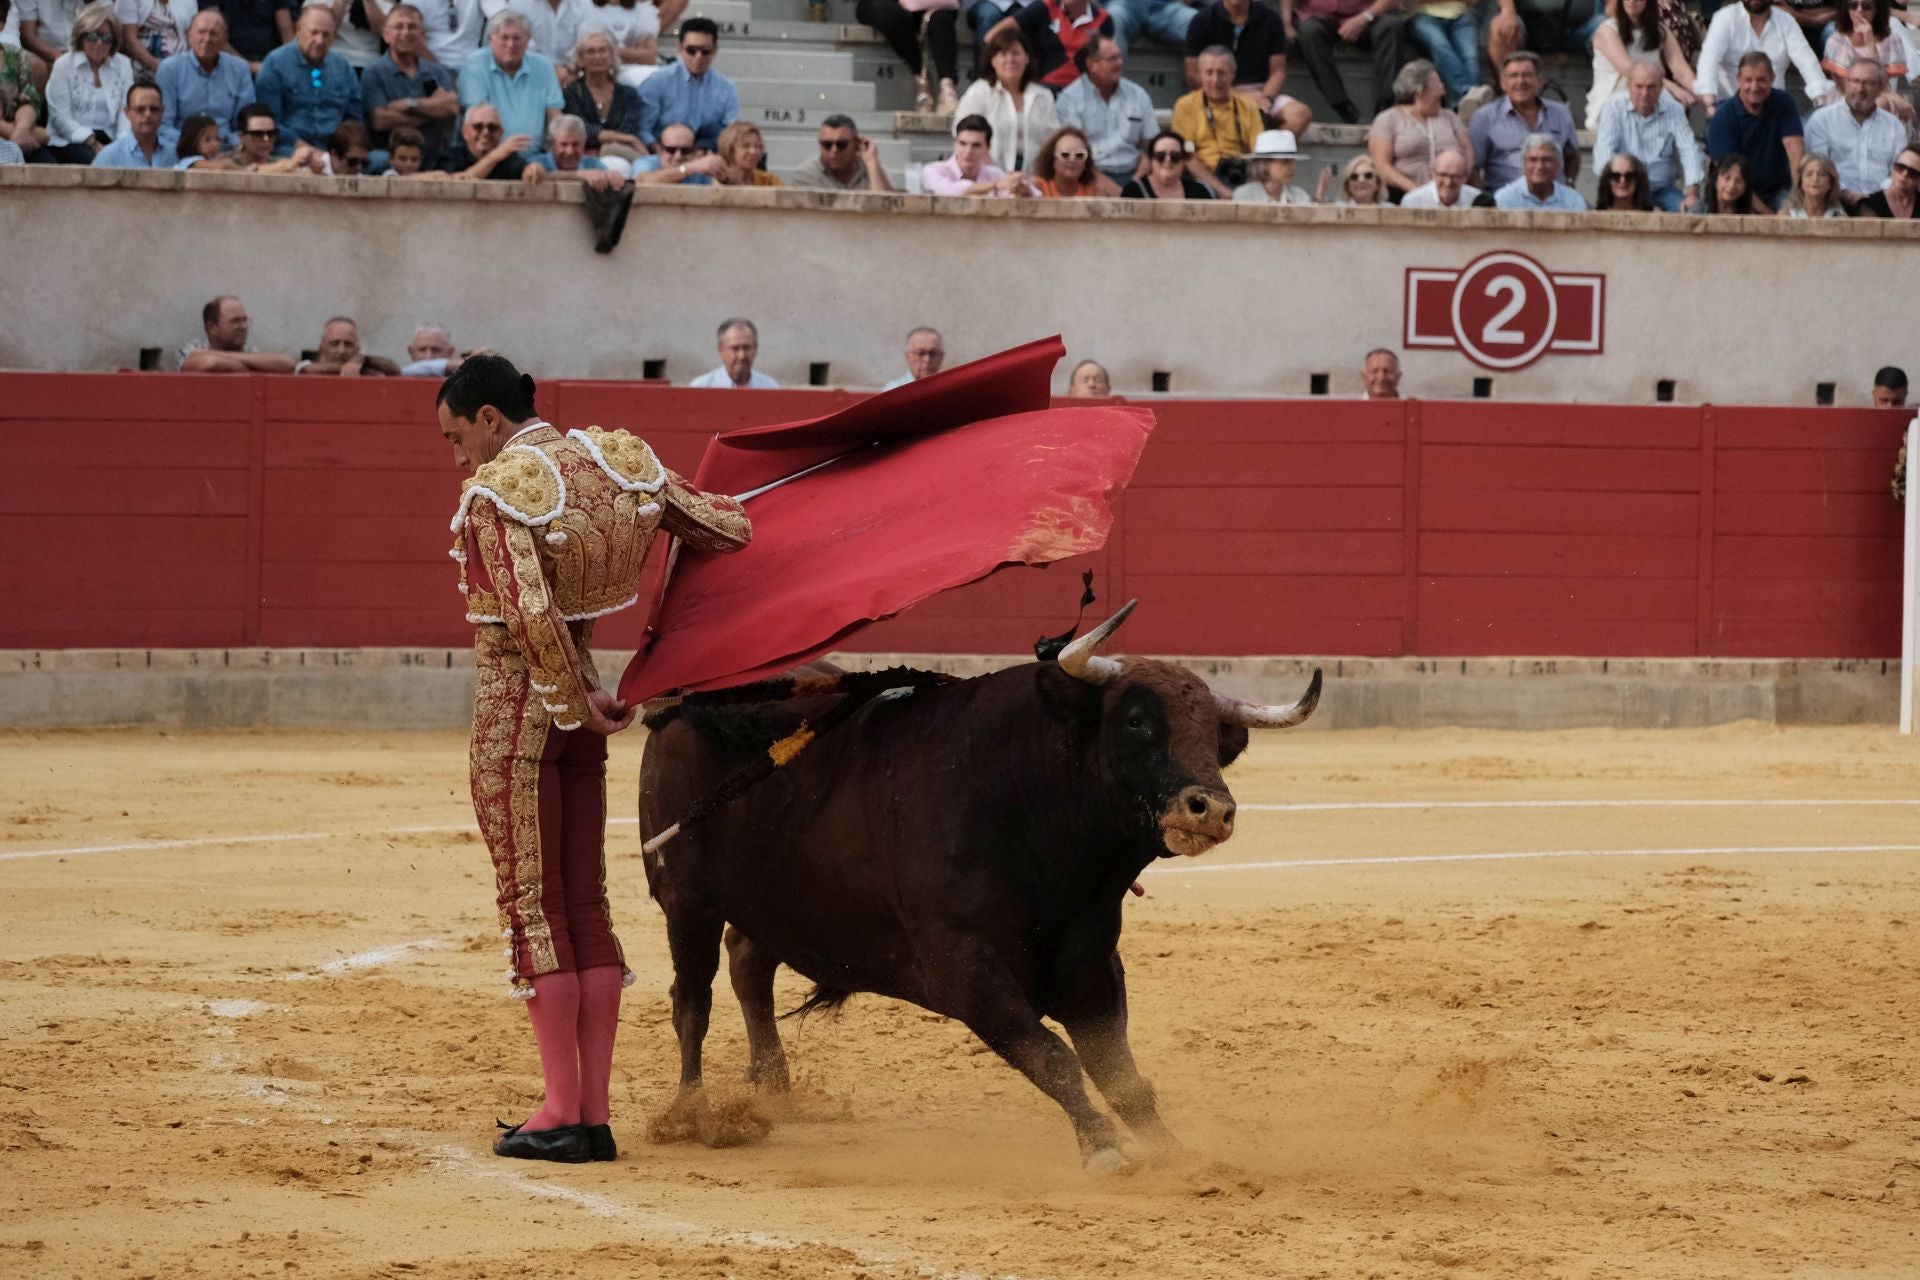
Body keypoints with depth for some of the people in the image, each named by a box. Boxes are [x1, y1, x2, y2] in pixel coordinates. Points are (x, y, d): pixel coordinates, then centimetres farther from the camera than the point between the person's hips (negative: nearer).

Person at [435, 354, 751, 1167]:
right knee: (585, 903, 9)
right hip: (577, 709, 7)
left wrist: (582, 701, -13)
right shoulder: (615, 462, 3)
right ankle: (595, 1114, 8)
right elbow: (730, 529, 4)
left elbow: (531, 614, -26)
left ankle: (562, 1113, 0)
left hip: (512, 706, -7)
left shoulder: (494, 492, -17)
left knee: (531, 904, 0)